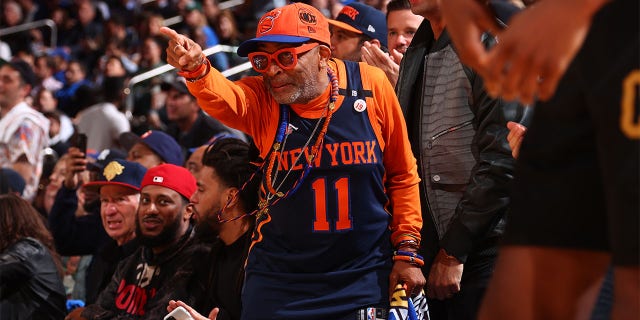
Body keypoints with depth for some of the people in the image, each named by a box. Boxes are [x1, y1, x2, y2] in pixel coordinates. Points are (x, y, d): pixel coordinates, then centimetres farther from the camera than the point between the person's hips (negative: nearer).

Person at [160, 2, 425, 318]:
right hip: (279, 278, 1)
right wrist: (196, 69, -52)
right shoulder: (261, 98, -7)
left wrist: (407, 250, -1)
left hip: (364, 276, -1)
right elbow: (223, 97, -31)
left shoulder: (371, 85, -7)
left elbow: (402, 174, 3)